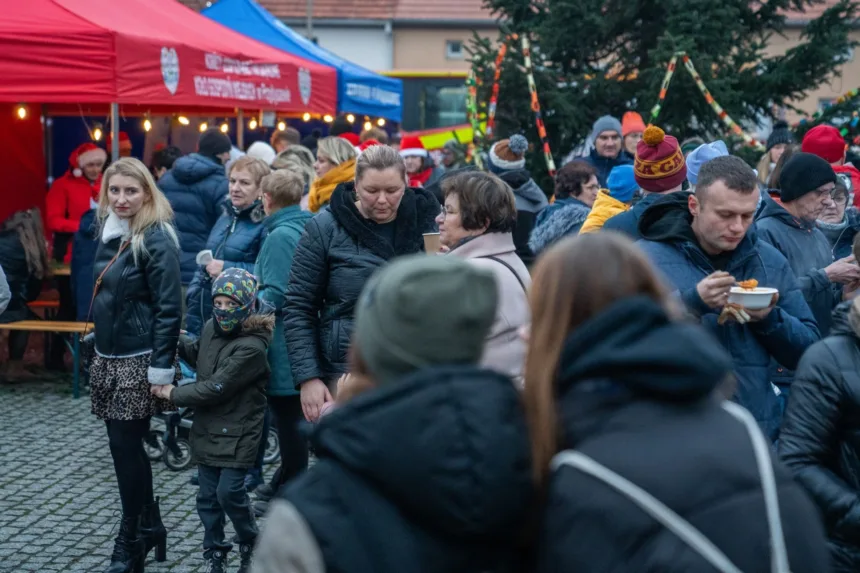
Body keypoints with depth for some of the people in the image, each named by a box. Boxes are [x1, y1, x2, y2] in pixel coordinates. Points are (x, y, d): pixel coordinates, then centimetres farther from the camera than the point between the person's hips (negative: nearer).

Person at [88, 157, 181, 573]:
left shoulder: (156, 239, -13)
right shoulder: (109, 232, 10)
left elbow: (169, 308, -17)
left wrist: (162, 367, -20)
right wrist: (98, 348, 19)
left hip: (139, 361, -8)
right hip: (108, 358, 8)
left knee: (127, 447, -2)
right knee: (124, 446, 12)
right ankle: (149, 525, 26)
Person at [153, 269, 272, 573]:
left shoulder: (251, 348, -23)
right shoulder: (211, 327, 2)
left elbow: (216, 389, -23)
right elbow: (197, 353, 25)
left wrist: (174, 394, -13)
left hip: (237, 434, -7)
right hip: (208, 429, 7)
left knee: (229, 491, -8)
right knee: (208, 494, 9)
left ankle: (249, 543, 18)